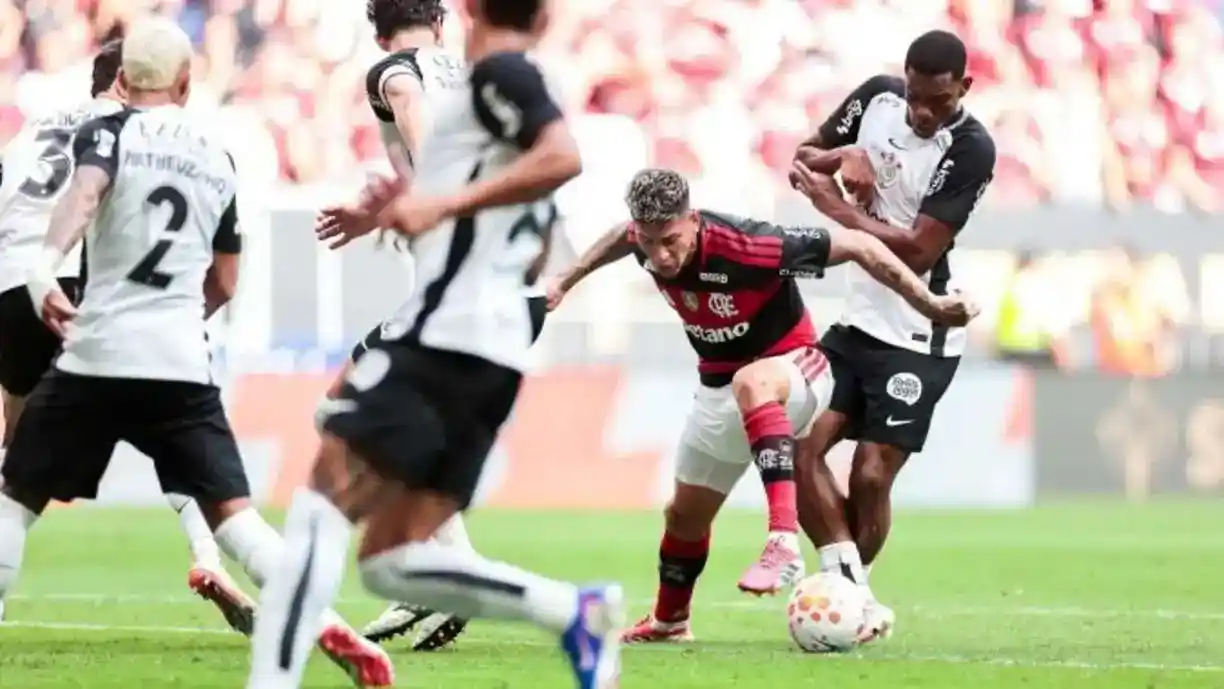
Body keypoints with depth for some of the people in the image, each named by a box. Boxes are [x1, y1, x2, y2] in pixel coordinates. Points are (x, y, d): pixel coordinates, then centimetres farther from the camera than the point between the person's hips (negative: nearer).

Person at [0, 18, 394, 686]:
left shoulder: (109, 132, 3)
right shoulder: (218, 160, 17)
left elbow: (85, 191, -21)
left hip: (96, 354, -3)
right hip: (182, 362, 3)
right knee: (230, 511, 3)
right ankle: (329, 628, -13)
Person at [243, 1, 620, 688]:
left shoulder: (498, 74, -2)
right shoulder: (527, 98, 25)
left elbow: (564, 158, -22)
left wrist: (446, 203, -25)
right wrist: (414, 210, 32)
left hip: (445, 333, -9)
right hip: (497, 352, 9)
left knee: (322, 507, -11)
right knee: (393, 561, 6)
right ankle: (579, 612, -4)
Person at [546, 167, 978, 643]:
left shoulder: (745, 247, -34)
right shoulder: (648, 238, -15)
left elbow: (857, 245, -27)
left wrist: (930, 305, -26)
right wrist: (566, 281, 18)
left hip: (792, 371, -7)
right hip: (720, 387, 7)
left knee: (749, 384, -44)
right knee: (684, 514, 19)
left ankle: (784, 542, -53)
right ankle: (669, 621, 48)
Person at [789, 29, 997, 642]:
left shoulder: (970, 150, -19)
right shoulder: (878, 97, -1)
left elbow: (917, 252, -22)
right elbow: (803, 160, 12)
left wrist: (838, 208, -18)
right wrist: (844, 157, -10)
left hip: (916, 334, -6)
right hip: (858, 317, 6)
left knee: (870, 477, -8)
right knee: (798, 447, -8)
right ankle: (854, 593, -8)